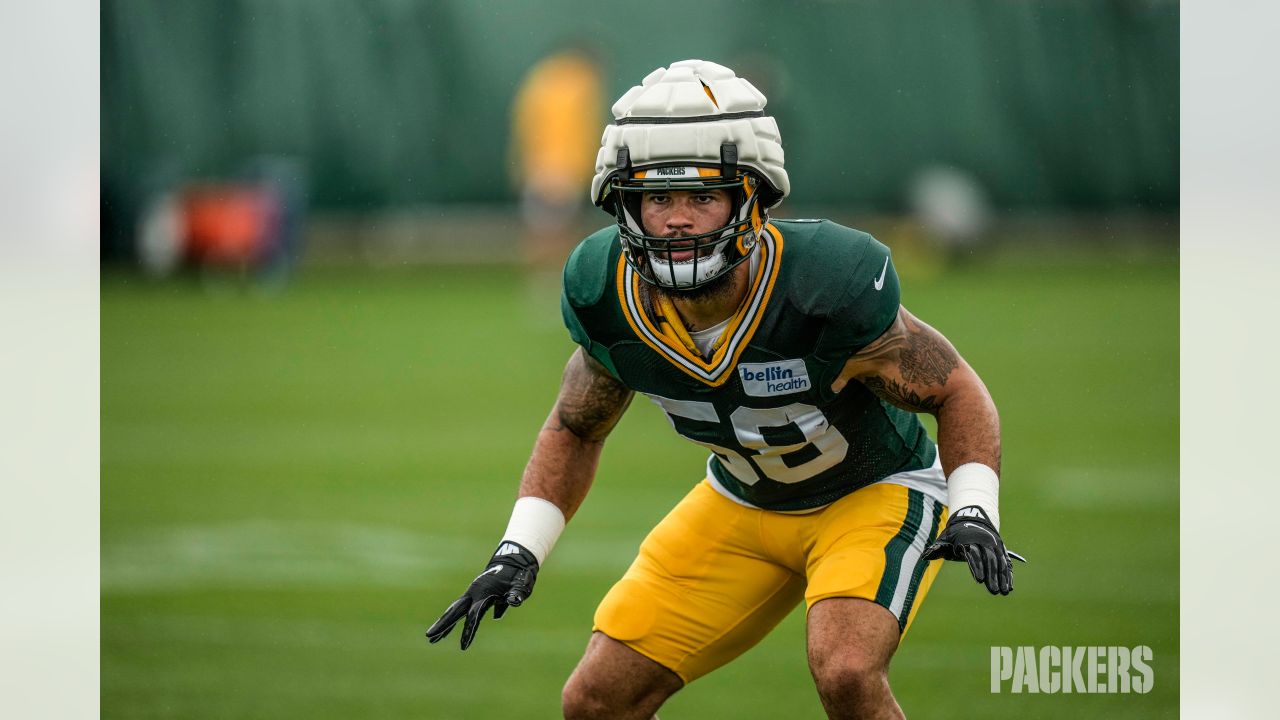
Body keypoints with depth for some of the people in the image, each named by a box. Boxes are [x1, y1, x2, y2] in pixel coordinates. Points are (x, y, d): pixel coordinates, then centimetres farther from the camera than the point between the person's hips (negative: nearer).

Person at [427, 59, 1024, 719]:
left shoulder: (827, 286, -33)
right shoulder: (610, 296, -20)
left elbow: (955, 390, -17)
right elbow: (575, 429, 2)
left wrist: (975, 512, -31)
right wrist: (518, 553, -9)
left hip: (876, 491, -5)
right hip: (743, 504, 5)